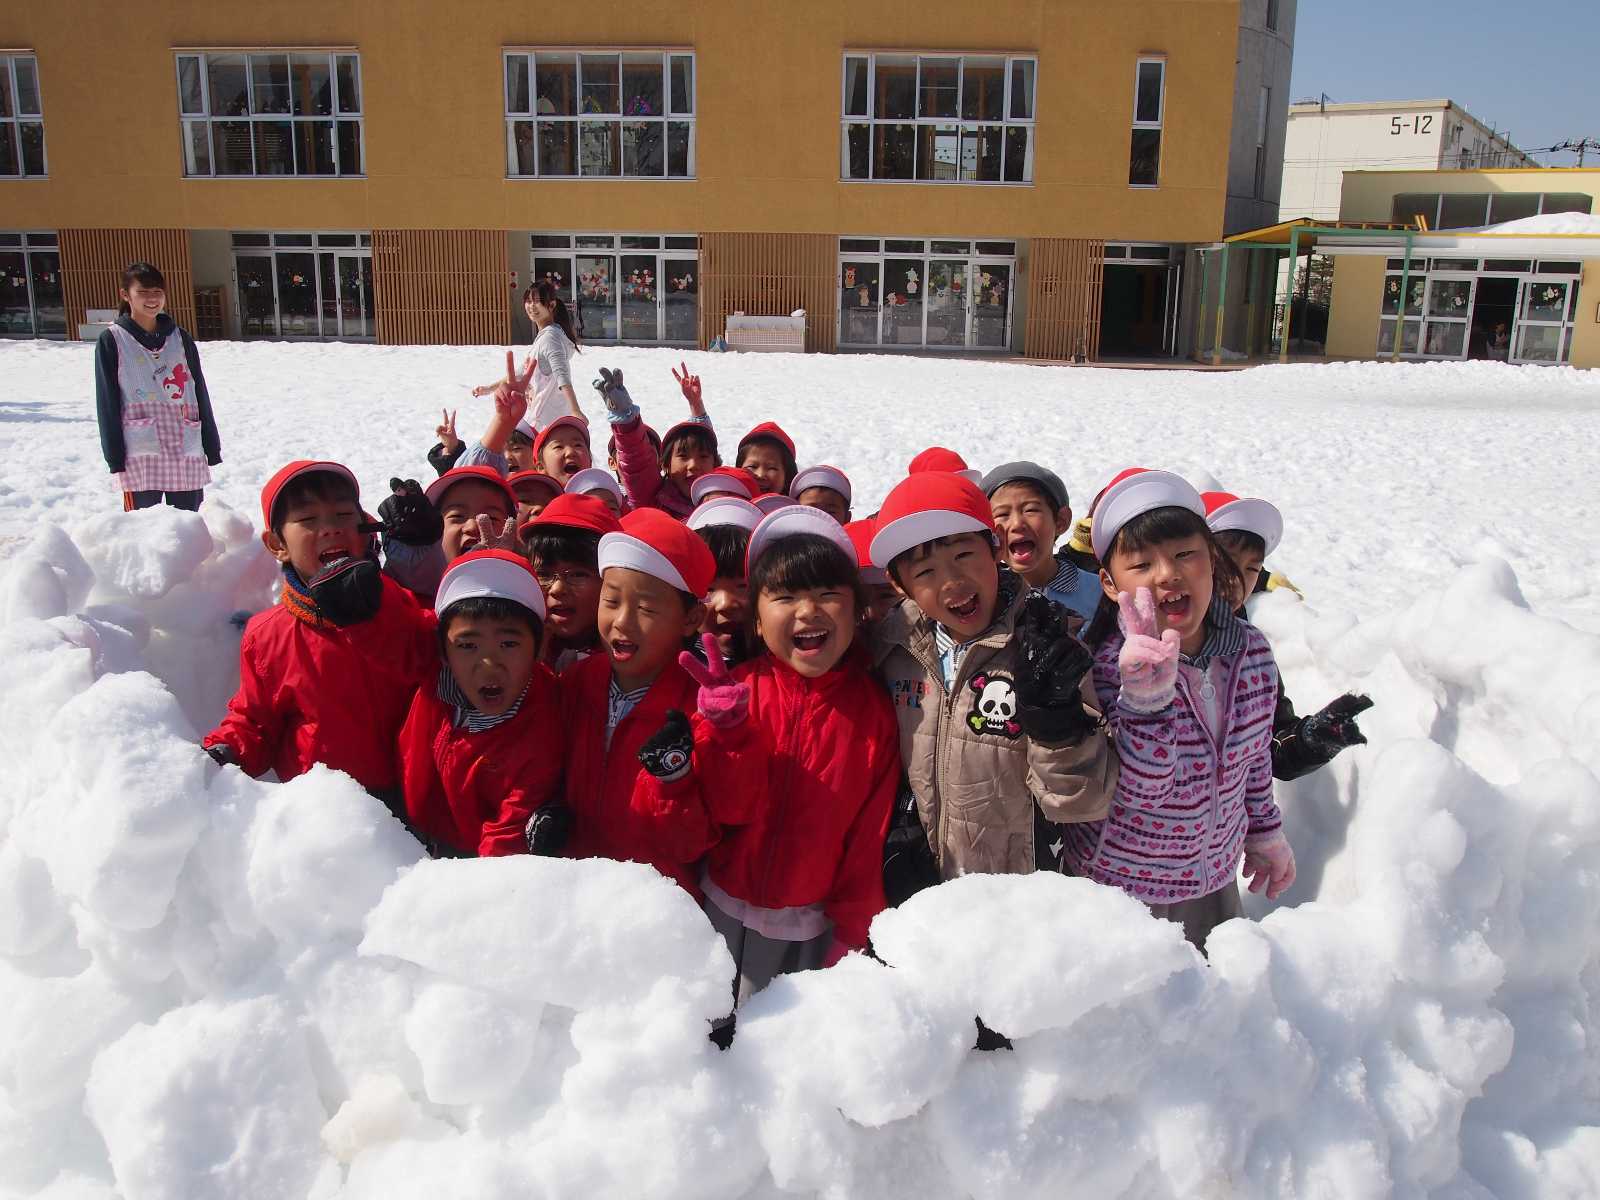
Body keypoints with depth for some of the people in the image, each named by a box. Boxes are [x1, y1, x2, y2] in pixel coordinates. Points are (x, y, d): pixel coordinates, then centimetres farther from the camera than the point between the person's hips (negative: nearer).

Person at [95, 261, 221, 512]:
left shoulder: (180, 339, 12)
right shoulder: (112, 341, 3)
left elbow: (200, 396, 13)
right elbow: (107, 402, 0)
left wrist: (212, 449, 10)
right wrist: (115, 458, -6)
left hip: (187, 453, 3)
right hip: (140, 456, -3)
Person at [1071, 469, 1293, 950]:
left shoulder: (1253, 653, -8)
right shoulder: (1107, 666, -23)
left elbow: (1256, 756, 8)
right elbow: (1140, 789, -29)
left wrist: (1265, 831, 17)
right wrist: (1146, 695, -41)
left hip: (1215, 877, 5)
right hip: (1119, 883, -4)